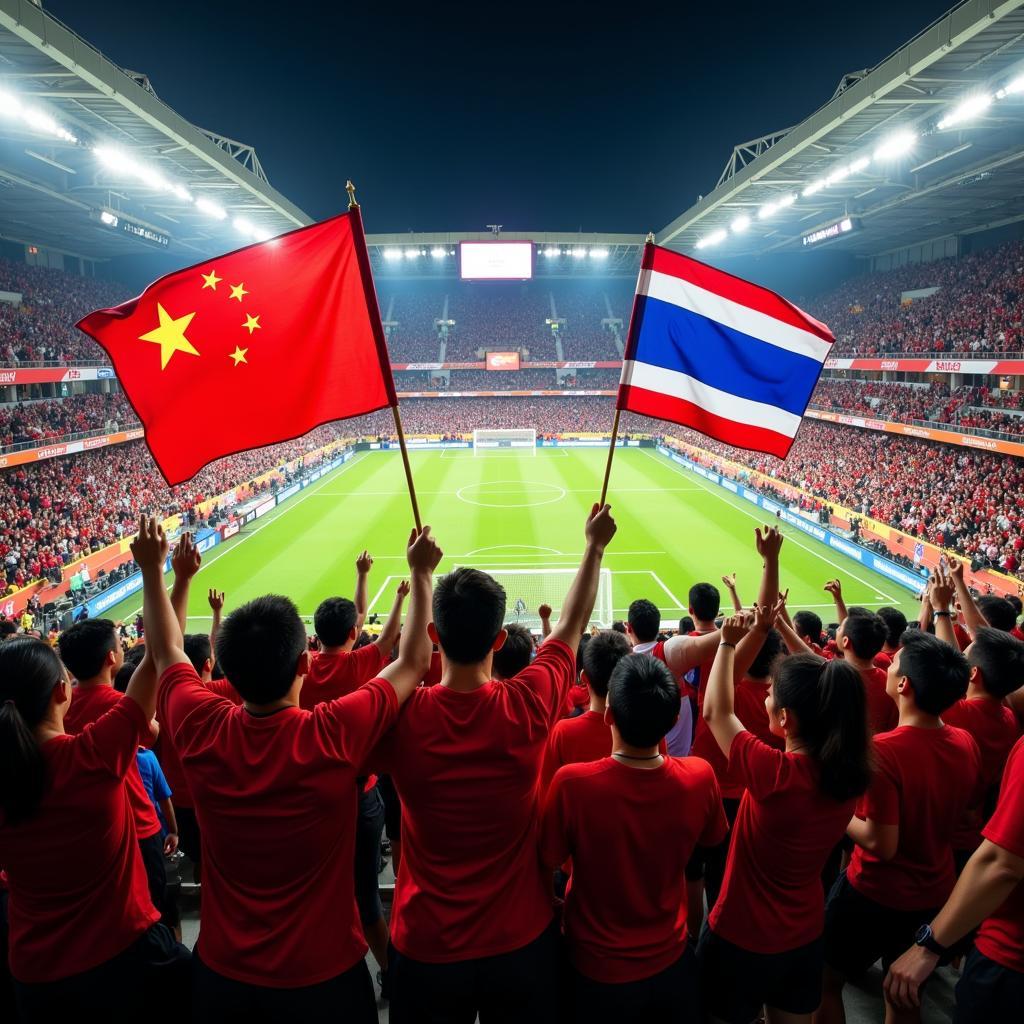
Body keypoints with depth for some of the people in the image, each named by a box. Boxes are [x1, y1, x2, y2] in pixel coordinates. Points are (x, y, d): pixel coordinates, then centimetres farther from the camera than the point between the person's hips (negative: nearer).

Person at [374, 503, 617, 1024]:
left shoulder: (401, 716, -22)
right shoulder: (527, 707, -20)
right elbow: (571, 625, -3)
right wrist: (595, 545, 10)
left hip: (426, 946, 0)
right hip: (520, 939, 0)